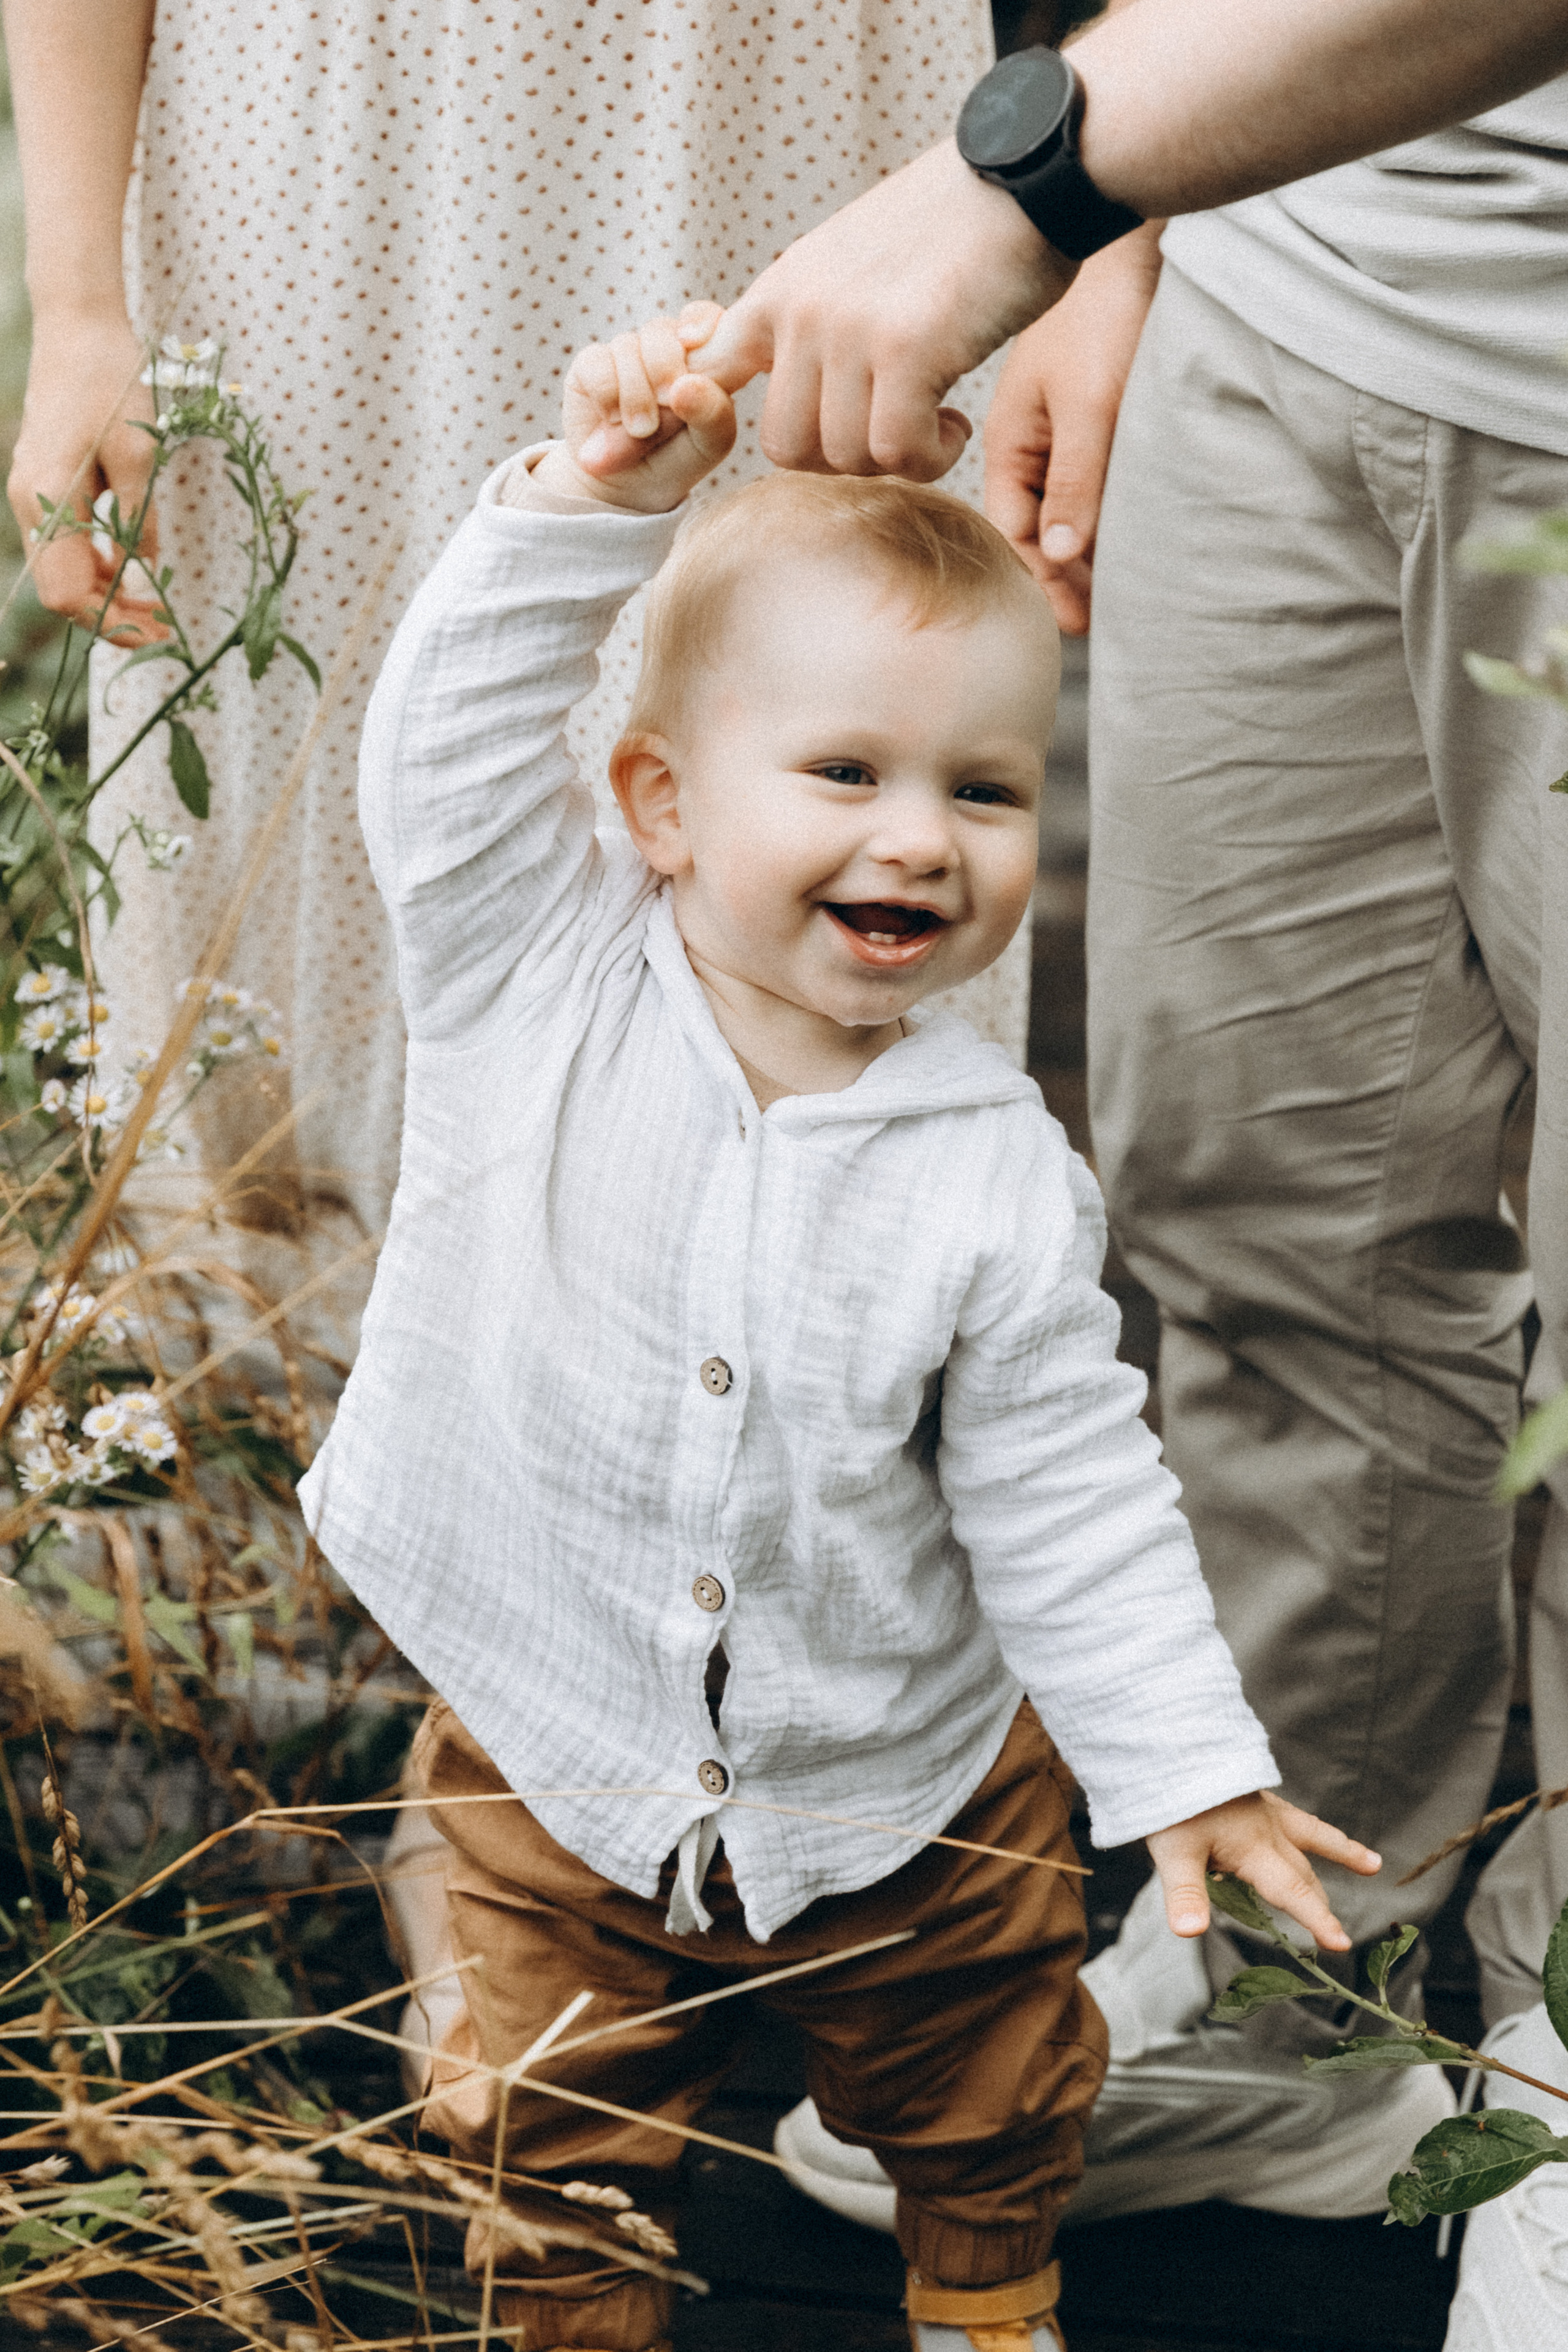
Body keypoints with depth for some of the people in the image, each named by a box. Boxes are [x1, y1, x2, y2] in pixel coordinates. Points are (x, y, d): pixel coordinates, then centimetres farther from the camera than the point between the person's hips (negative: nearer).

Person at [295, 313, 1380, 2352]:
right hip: (556, 1762, -1)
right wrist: (598, 499, -36)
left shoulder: (998, 1181, -16)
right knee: (557, 2153, 14)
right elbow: (452, 735, -26)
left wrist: (1189, 1764, -11)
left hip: (904, 1783, 2)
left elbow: (1065, 1495, -9)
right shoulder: (536, 987, -16)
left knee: (983, 2104, 24)